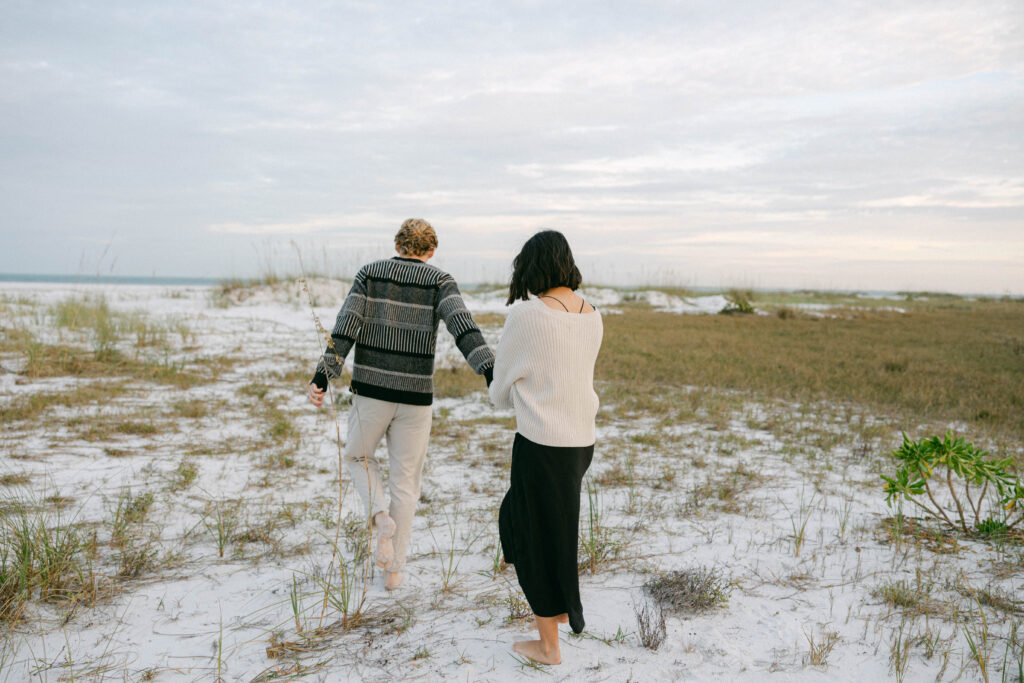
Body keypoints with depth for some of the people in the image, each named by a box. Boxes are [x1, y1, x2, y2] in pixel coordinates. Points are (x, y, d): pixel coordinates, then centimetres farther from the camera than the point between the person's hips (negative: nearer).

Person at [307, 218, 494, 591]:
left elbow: (345, 326, -9)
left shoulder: (369, 272, 3)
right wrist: (491, 372, -31)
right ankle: (393, 570, 20)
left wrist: (322, 378, -14)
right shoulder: (439, 281, -1)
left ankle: (381, 518, 2)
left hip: (370, 391, 0)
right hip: (414, 396, 0)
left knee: (358, 457, 27)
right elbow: (462, 325, -19)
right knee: (405, 482, 15)